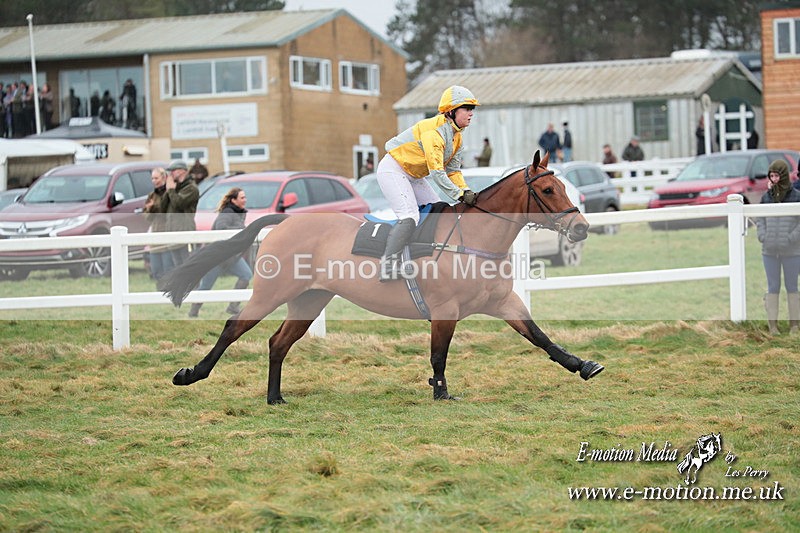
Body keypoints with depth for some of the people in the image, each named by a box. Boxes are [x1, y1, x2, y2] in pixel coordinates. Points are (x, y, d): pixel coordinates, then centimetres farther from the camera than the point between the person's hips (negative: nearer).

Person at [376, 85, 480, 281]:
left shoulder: (456, 136, 5)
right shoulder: (434, 130, -26)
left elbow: (453, 170, 6)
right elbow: (436, 171, -29)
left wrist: (466, 191, -12)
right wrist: (459, 195, -29)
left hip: (413, 175, 10)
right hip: (392, 170, -10)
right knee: (410, 216, -25)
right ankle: (388, 262, -34)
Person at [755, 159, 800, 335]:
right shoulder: (766, 197, 6)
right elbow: (759, 219, 13)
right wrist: (763, 236, -2)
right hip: (769, 250, 3)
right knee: (773, 287, 6)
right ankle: (772, 324, 10)